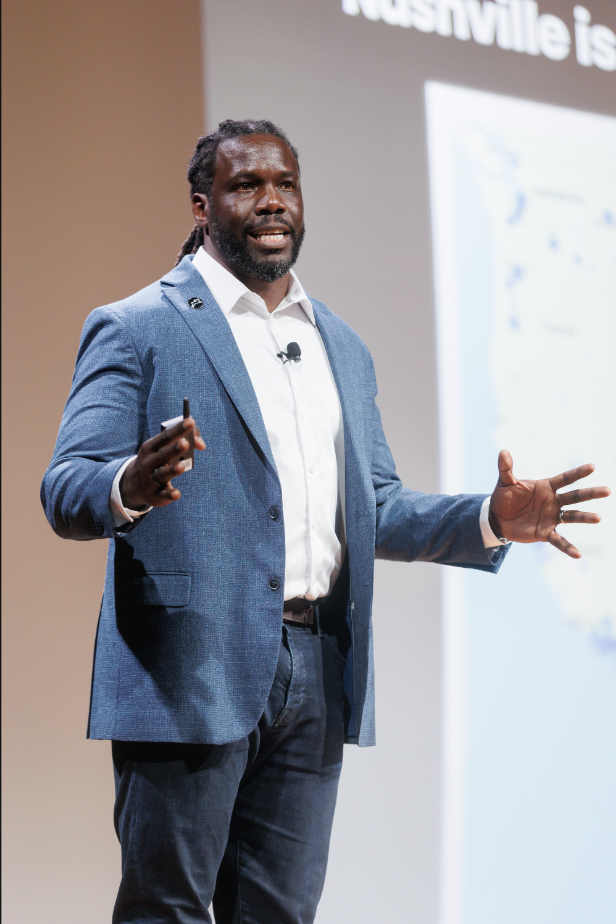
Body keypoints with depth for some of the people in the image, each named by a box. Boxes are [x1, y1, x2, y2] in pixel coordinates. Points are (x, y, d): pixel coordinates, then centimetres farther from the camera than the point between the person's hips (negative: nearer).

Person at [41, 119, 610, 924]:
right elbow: (65, 492, -8)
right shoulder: (138, 330, 0)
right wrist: (129, 488, -32)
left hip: (319, 670, 6)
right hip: (192, 668, -6)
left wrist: (492, 519, 3)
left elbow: (376, 509, 21)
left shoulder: (343, 347, 20)